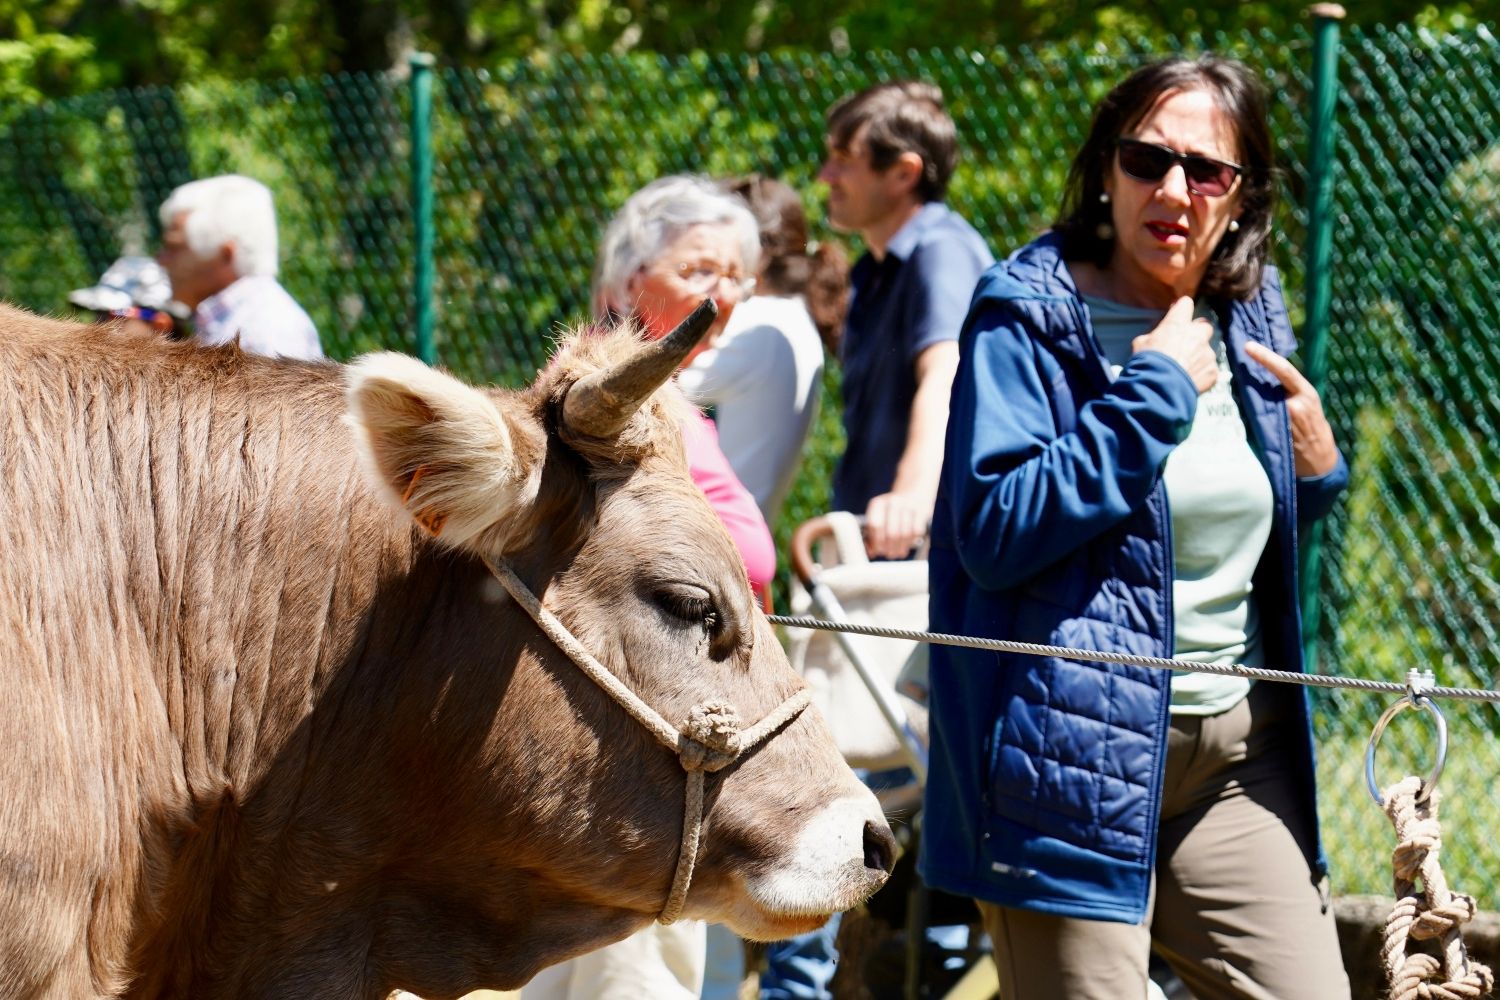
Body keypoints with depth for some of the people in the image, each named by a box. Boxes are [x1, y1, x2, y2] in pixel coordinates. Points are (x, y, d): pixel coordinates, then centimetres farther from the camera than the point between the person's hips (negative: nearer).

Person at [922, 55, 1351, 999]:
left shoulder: (1250, 320, 13)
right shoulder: (1028, 318, -7)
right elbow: (993, 530, -20)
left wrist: (1314, 467, 4)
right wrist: (1155, 390, -18)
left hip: (1239, 752, 6)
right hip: (1079, 746, -6)